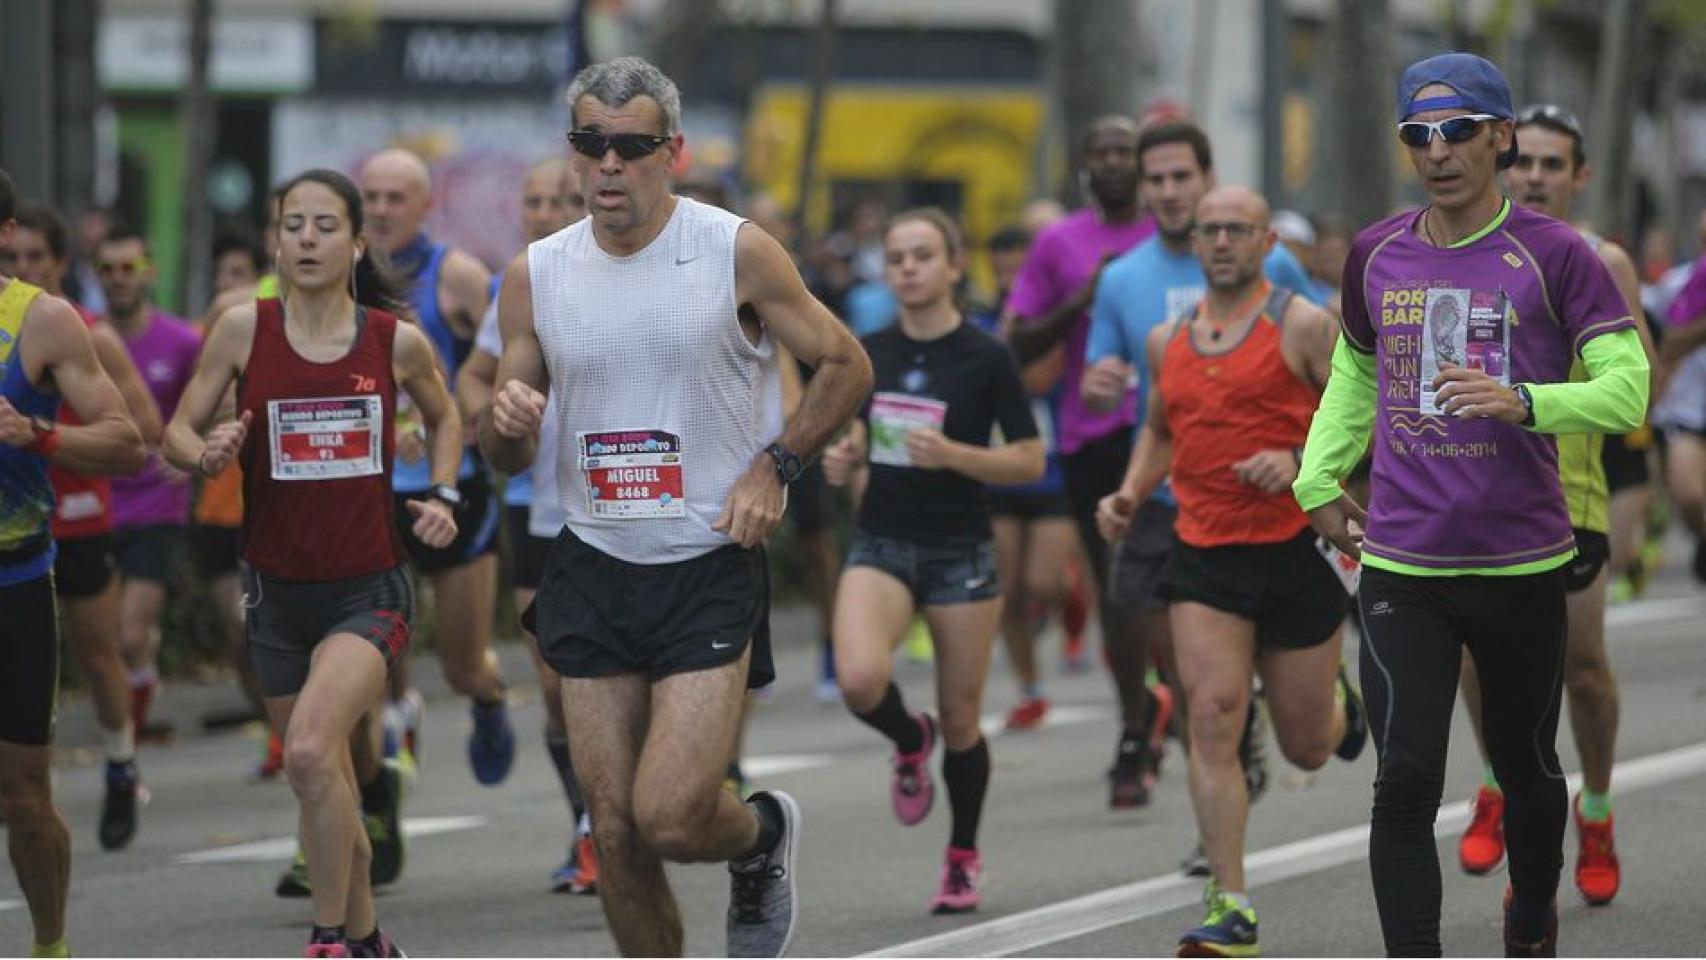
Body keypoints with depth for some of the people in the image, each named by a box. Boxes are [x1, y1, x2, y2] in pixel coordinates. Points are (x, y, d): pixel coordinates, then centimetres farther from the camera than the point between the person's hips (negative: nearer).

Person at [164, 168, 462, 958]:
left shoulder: (398, 342, -3)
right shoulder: (244, 329, -3)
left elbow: (443, 418, 17)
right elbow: (178, 431, 2)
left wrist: (442, 495, 2)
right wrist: (207, 452, -20)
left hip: (369, 590, -3)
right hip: (277, 593, 3)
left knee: (311, 750, -25)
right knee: (327, 785, 14)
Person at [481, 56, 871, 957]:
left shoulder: (738, 254, -6)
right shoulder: (535, 275, 4)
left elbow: (845, 366, 3)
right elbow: (505, 457, 10)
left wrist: (774, 466, -9)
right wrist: (507, 422, -13)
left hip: (711, 569, -4)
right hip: (593, 570, 4)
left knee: (671, 817, -15)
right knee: (616, 834, 2)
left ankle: (765, 833, 21)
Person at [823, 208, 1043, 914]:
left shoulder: (984, 358, -7)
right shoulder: (871, 353, 5)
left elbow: (1030, 461, -7)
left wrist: (951, 454, -21)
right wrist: (842, 459, -3)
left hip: (962, 553, -3)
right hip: (881, 544, 3)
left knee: (959, 720, 4)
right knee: (860, 679, -24)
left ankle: (963, 859, 25)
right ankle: (909, 743, 11)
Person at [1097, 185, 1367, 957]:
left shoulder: (1302, 325, -5)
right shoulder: (1166, 342, 10)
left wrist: (1300, 461, -20)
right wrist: (1129, 495, 9)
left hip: (1296, 550, -3)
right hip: (1204, 556, 3)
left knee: (1307, 747, 8)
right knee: (1212, 718, -14)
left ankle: (1338, 702, 47)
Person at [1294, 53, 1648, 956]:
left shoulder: (1555, 255, -6)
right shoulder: (1374, 255, 7)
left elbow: (1625, 390, -13)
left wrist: (1520, 401, -29)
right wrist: (1319, 479, 14)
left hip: (1522, 565, -2)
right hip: (1400, 567, 2)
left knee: (1526, 769, 14)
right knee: (1406, 781, -11)